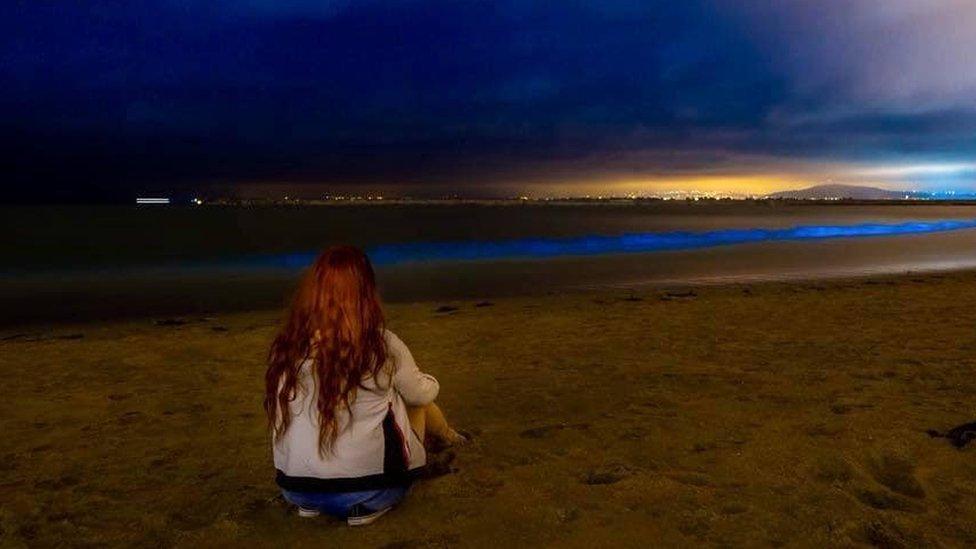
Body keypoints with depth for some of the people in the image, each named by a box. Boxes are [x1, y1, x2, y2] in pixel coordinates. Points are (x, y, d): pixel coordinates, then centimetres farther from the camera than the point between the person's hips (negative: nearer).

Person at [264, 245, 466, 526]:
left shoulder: (285, 346, -5)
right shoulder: (380, 343, -14)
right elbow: (422, 393, 3)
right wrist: (431, 383, 27)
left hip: (296, 488, 4)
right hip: (366, 487, -4)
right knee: (414, 400, 17)